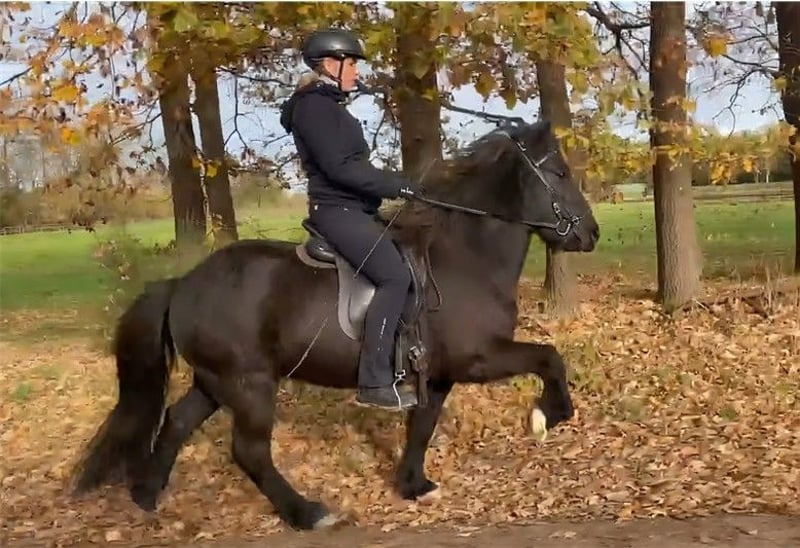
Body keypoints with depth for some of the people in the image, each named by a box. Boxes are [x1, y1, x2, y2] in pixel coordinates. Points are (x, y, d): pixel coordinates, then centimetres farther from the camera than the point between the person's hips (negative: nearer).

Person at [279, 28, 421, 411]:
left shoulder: (329, 106, 20)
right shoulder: (314, 107, -12)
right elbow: (339, 167, -20)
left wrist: (395, 184, 11)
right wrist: (396, 184, -18)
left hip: (353, 208, 11)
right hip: (337, 210, -11)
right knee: (395, 276, -22)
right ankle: (374, 383, -23)